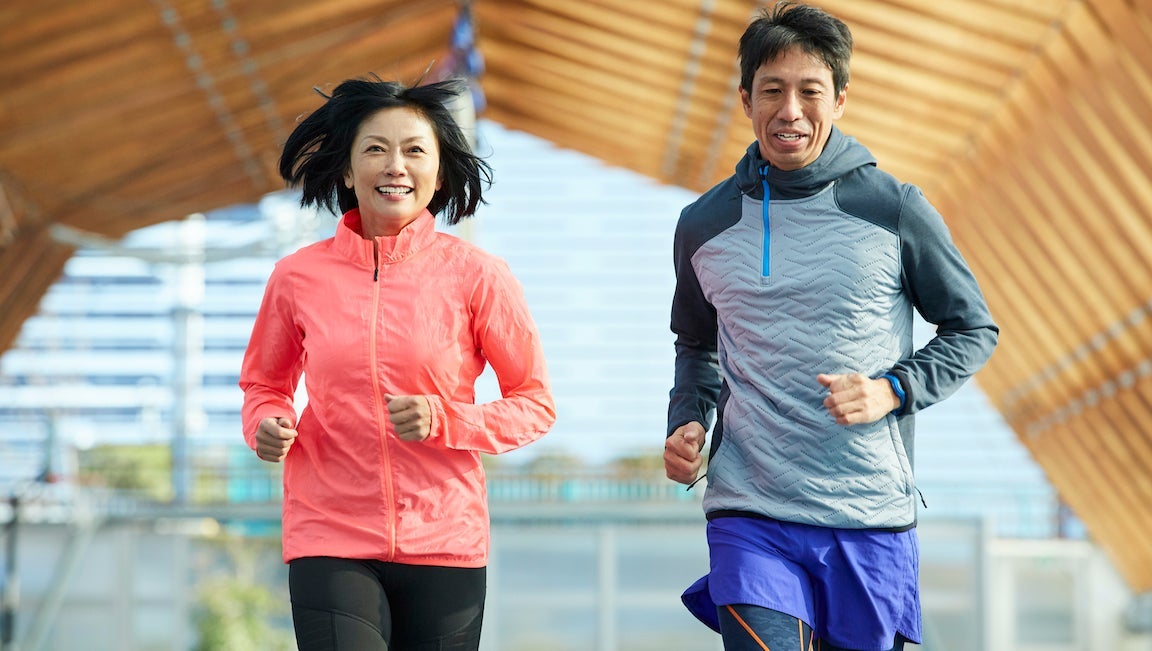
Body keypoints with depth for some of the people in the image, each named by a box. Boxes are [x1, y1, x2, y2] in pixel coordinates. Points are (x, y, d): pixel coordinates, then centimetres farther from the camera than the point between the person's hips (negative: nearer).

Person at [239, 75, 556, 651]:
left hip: (444, 544, 0)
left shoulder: (475, 275, -2)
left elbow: (535, 404, 3)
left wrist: (443, 420, -13)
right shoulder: (298, 277, 2)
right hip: (329, 540, 0)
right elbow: (263, 385, 18)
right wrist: (268, 427, -5)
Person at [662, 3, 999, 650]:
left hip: (871, 521, 0)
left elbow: (974, 329, 8)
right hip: (749, 519, 0)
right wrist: (687, 422, 6)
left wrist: (892, 389, -8)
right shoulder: (705, 225, 7)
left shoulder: (895, 209, -1)